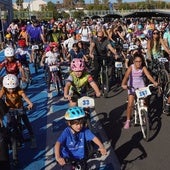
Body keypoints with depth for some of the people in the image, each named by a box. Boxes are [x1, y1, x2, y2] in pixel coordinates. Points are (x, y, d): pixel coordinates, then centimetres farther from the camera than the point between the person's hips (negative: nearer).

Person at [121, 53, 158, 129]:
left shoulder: (143, 68, -15)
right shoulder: (131, 68, -20)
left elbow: (148, 75, -26)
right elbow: (126, 77, -33)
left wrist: (154, 82, -45)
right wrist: (123, 84, -52)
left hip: (141, 85, 2)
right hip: (132, 86, -2)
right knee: (130, 105, -6)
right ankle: (128, 121, 10)